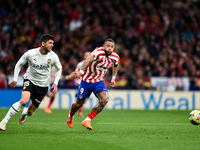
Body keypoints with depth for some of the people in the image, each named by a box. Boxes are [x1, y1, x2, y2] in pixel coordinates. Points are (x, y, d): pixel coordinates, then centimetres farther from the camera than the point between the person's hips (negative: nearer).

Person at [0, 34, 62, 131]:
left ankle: (25, 113, 46)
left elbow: (59, 69, 8)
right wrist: (15, 80, -2)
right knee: (24, 101, -31)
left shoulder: (53, 57, -12)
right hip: (30, 80, -2)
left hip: (43, 86, 2)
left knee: (31, 111, 4)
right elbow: (19, 64, 0)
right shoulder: (31, 53, -16)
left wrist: (55, 83, -2)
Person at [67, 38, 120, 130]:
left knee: (104, 100, -23)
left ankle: (87, 121, -10)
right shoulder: (99, 52, -27)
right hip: (87, 80, -4)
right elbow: (88, 60, -45)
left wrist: (113, 77, 16)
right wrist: (81, 72, -61)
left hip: (99, 81, 4)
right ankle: (70, 115, 46)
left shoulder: (115, 57, -7)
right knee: (79, 104, 9)